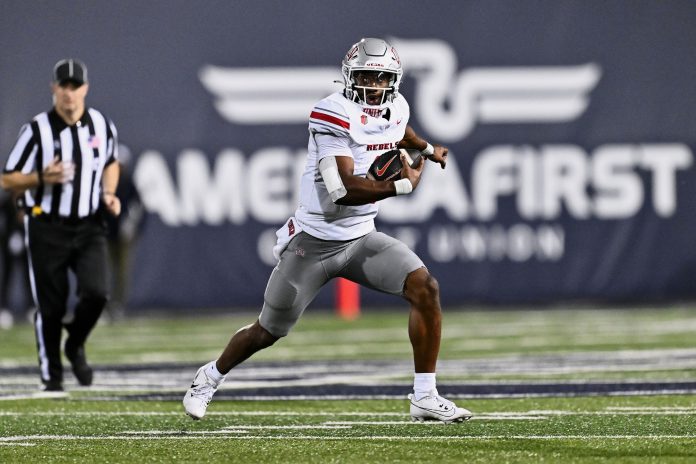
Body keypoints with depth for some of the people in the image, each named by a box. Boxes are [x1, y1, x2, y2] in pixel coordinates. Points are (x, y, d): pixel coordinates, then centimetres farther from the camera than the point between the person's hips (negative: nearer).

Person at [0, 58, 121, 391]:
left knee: (96, 292, -16)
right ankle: (52, 376, 17)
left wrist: (108, 195, 5)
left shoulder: (103, 126, 3)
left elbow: (111, 163, 24)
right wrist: (43, 178, -24)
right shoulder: (37, 130, -8)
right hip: (47, 229, -2)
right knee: (50, 306, 0)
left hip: (89, 227, 2)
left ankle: (75, 346, 14)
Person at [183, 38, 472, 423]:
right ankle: (209, 378, 38)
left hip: (361, 238, 6)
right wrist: (403, 185, -26)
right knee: (268, 332, 10)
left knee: (425, 289, -16)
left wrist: (426, 148, 34)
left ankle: (425, 398, -12)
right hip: (314, 242, -5)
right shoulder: (335, 114, -23)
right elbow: (344, 189, -30)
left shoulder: (395, 108, 2)